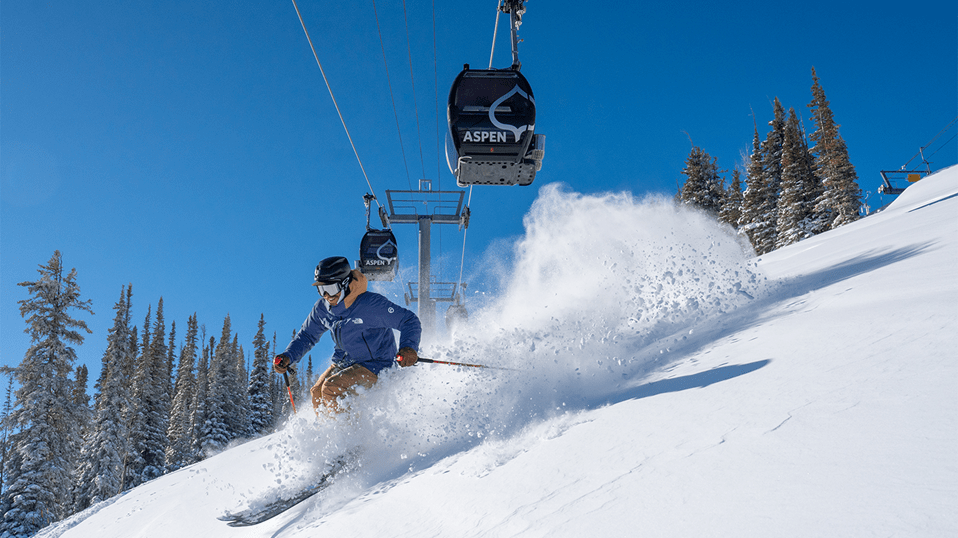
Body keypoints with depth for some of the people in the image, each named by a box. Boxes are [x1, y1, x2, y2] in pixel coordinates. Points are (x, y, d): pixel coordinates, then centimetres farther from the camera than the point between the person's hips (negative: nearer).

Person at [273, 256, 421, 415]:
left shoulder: (372, 304, -23)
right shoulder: (322, 308, -3)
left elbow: (410, 321, -18)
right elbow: (307, 335, 13)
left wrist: (409, 347, -37)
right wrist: (287, 357, -3)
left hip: (376, 366, -7)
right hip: (344, 363, 7)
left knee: (331, 388, -25)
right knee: (317, 393, -13)